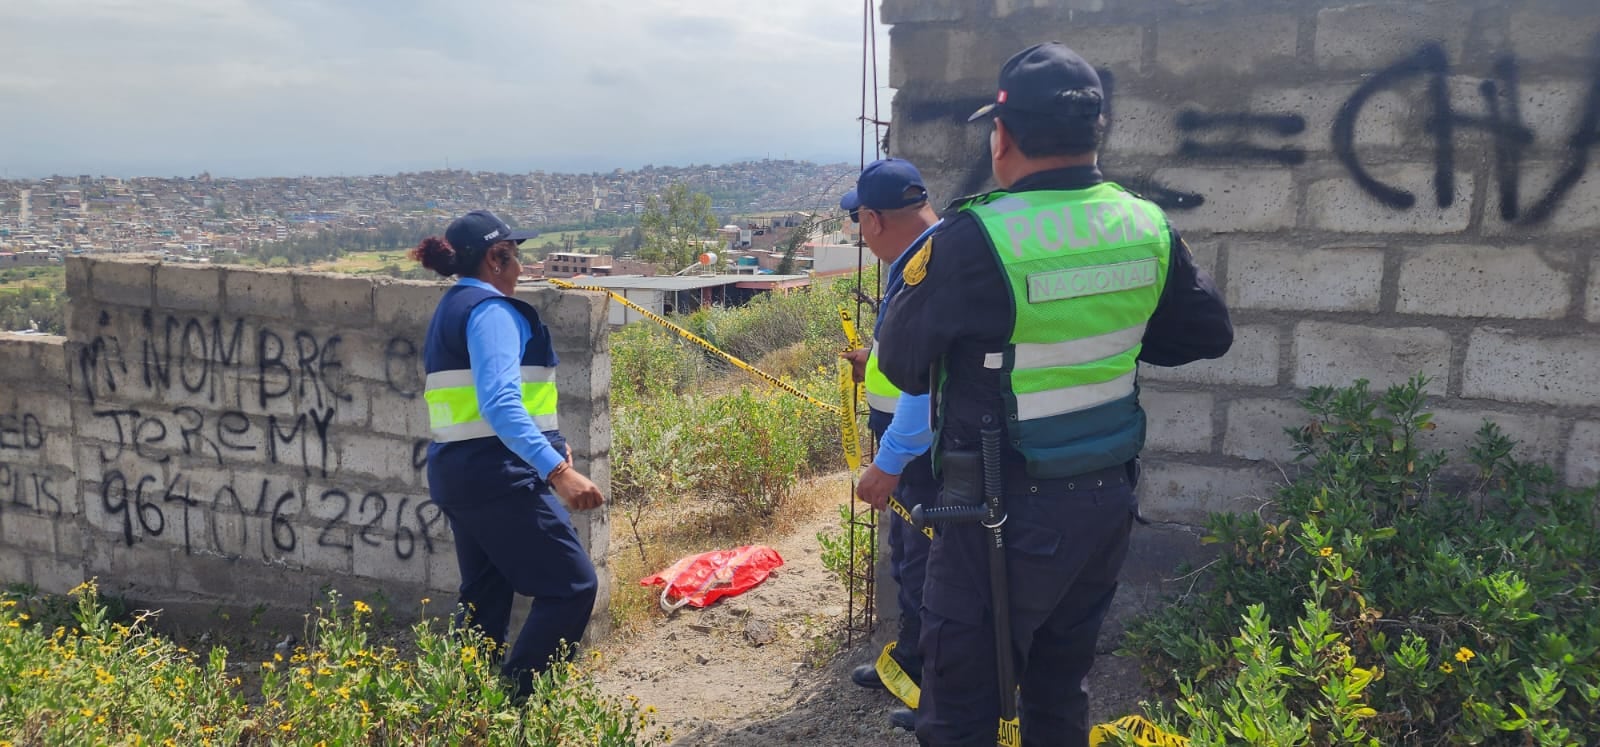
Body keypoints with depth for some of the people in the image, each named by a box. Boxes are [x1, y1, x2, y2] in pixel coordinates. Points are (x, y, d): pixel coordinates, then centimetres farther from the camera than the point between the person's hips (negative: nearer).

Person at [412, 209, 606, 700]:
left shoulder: (452, 308, 18)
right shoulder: (490, 309, -12)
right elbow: (501, 404, -26)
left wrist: (548, 446, 25)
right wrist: (557, 470, -33)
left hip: (456, 470, 10)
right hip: (498, 472, -10)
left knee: (485, 600, 16)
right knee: (571, 585, -8)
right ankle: (514, 702, -8)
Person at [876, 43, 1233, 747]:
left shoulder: (973, 239, -22)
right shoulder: (1149, 228, -4)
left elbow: (901, 365, -12)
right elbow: (1209, 334, 10)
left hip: (1004, 512, -6)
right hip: (1107, 502, 6)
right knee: (1061, 688, 24)